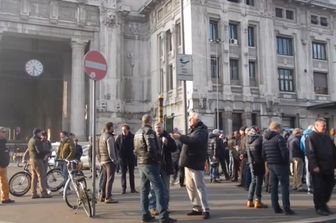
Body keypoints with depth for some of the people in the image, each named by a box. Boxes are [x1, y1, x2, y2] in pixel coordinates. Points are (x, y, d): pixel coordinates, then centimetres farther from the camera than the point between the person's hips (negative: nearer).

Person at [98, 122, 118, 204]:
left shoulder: (101, 136, 14)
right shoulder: (109, 137, -15)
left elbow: (98, 150, 18)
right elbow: (111, 151, -20)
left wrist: (100, 159, 21)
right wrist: (114, 160, -12)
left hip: (103, 160, 9)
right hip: (109, 160, -9)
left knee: (106, 178, 17)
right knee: (110, 179, -6)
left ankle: (103, 196, 23)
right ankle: (108, 198, -6)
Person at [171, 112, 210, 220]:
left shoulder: (201, 130, -12)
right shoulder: (192, 130, 18)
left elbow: (194, 140, -30)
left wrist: (180, 137, -31)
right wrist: (180, 136, 6)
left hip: (196, 163, -9)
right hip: (188, 162, 9)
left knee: (199, 186, -5)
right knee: (190, 186, 12)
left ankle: (205, 210, 2)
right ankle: (197, 208, 21)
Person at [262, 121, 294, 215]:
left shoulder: (265, 139, 11)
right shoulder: (279, 138, -13)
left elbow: (263, 154, 12)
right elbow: (285, 152, -18)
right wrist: (287, 162, -4)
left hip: (271, 165, 7)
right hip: (280, 165, -7)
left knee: (274, 186, 11)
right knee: (284, 186, -2)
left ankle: (276, 207, 15)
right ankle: (286, 209, -4)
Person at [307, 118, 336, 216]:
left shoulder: (327, 137, 13)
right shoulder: (312, 138, -8)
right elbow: (311, 153, -14)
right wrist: (314, 166, -20)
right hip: (318, 168, -7)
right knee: (319, 188, -1)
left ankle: (323, 203, 31)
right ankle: (319, 207, 10)